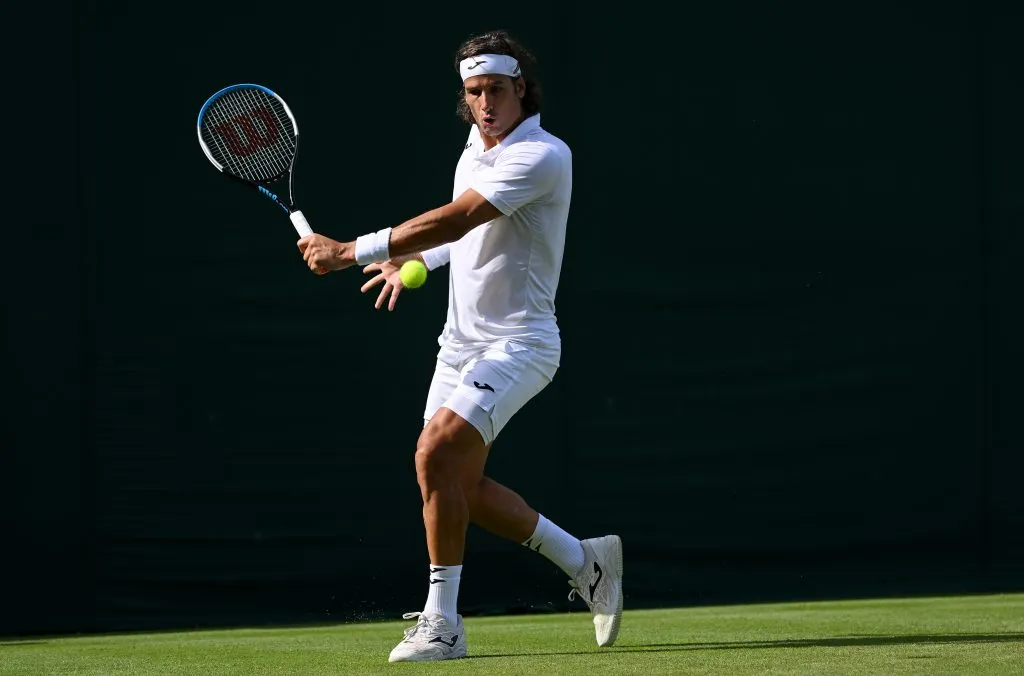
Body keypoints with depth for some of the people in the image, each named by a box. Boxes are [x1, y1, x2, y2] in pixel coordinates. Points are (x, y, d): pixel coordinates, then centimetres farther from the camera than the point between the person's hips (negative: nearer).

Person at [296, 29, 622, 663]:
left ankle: (442, 621, -16)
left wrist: (353, 250, -30)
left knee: (437, 452, -24)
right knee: (459, 485, 9)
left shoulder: (543, 155, -18)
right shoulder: (474, 152, 10)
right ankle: (587, 562, 27)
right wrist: (412, 261, 11)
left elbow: (456, 219, -28)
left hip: (517, 342, -9)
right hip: (461, 342, 9)